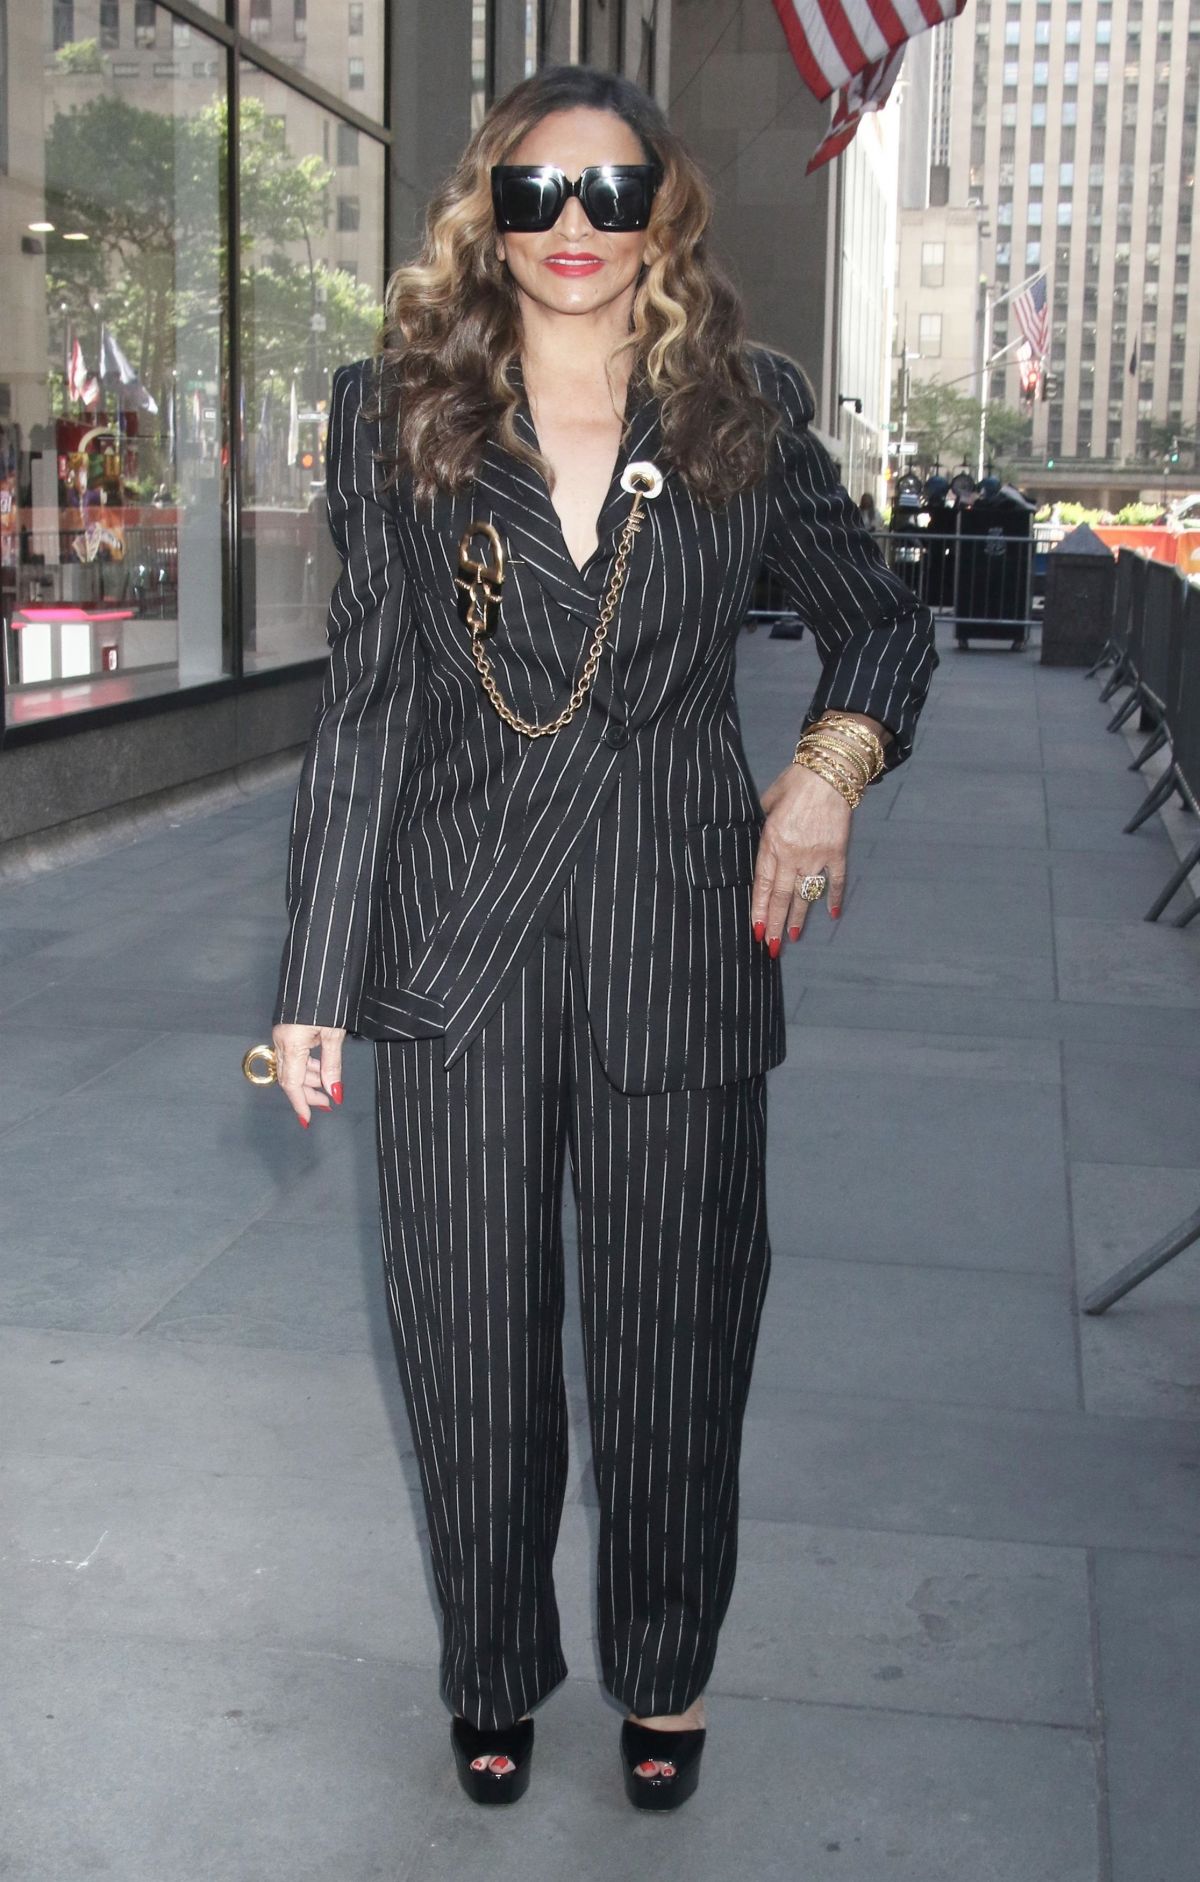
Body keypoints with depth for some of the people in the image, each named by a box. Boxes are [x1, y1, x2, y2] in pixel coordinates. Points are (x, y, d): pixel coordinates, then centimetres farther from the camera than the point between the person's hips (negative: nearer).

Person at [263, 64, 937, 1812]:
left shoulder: (746, 415, 4)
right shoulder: (397, 416, 3)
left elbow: (886, 621, 16)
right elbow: (363, 703, 1)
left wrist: (835, 757, -6)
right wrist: (317, 983, -2)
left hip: (683, 943, 0)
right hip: (462, 943, 0)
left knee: (676, 1334, 10)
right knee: (474, 1340, 9)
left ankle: (666, 1672, 34)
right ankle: (495, 1672, 33)